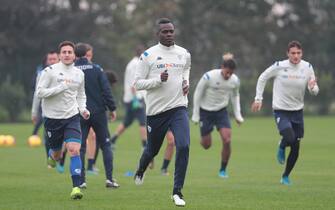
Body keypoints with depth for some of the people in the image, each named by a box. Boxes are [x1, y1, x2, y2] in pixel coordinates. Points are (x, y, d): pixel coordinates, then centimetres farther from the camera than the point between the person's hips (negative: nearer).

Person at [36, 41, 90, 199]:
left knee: (74, 150, -17)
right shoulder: (50, 71, -8)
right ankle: (52, 155, 51)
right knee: (56, 154, 11)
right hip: (52, 117, -2)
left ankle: (76, 187, -16)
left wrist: (82, 109, 4)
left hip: (72, 117, 2)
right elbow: (40, 92, -13)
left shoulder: (79, 74, 7)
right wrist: (61, 87, -21)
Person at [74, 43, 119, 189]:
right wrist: (112, 108, 1)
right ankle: (109, 178, -1)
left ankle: (81, 180, -1)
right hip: (98, 113, 0)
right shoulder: (96, 69, -3)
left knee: (80, 147, 6)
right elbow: (106, 89, -6)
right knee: (105, 145, 8)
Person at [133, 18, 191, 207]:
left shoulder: (184, 54, 5)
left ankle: (177, 192, -11)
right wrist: (158, 80, -19)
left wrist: (186, 82, 8)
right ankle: (141, 170, 51)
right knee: (152, 150, 15)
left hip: (179, 108, 1)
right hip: (156, 110, -1)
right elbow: (138, 83, -5)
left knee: (183, 147, -19)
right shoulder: (148, 55, -6)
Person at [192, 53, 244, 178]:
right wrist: (195, 115, -7)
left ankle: (223, 170, 1)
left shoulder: (235, 80, -9)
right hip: (205, 111, -2)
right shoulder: (209, 77, -22)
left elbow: (235, 96, 11)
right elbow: (197, 94, -10)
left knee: (227, 141, -15)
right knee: (206, 145, 2)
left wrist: (238, 115, 9)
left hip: (221, 112, 2)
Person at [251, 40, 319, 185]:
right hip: (280, 110, -4)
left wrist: (313, 87, -23)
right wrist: (258, 98, 0)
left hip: (297, 111, 4)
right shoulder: (279, 66, -13)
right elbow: (262, 78, 3)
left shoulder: (307, 67, -5)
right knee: (290, 138, -26)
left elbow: (314, 92, 1)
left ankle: (285, 176, 27)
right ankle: (281, 148, 12)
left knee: (296, 148, 7)